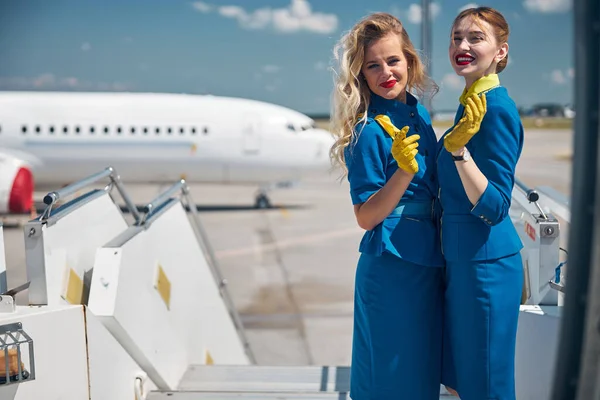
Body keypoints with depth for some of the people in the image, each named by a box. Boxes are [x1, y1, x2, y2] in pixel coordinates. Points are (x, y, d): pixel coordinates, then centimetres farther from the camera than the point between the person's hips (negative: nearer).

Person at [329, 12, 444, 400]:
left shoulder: (418, 113, 5)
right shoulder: (368, 131, -17)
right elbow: (366, 217, -19)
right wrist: (404, 170, -29)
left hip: (429, 263, 8)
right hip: (391, 269, -7)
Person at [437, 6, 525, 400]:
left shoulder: (497, 109, -19)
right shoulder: (471, 103, 8)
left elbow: (494, 208, -25)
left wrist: (459, 150, -34)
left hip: (486, 263, -9)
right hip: (461, 259, 9)